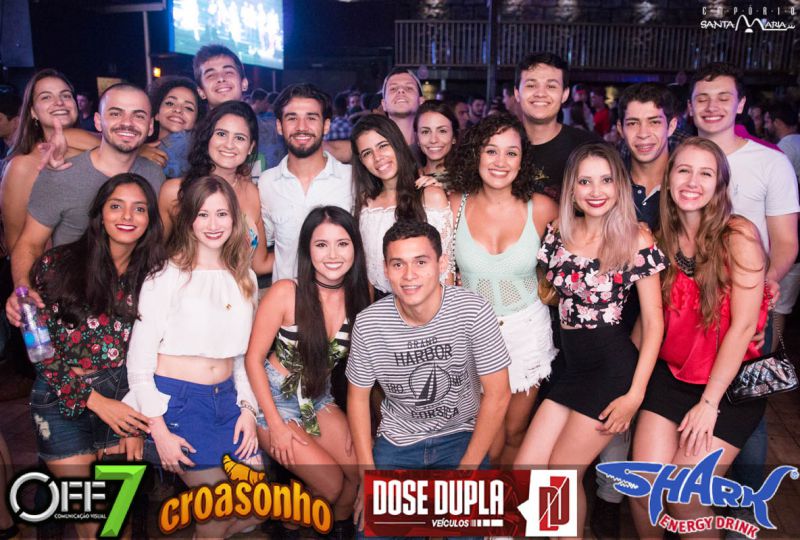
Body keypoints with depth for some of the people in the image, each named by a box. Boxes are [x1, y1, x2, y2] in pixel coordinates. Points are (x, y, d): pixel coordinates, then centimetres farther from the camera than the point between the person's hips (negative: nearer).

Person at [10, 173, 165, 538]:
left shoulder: (153, 274, -2)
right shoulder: (57, 265, -9)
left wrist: (136, 425, -3)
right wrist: (94, 400, -13)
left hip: (124, 399, 2)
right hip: (62, 400, -1)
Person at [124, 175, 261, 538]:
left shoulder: (245, 279, 8)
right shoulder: (167, 276, -9)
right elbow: (139, 360, -9)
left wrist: (247, 407, 3)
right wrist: (160, 432, -13)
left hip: (227, 397, 5)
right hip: (175, 399, -5)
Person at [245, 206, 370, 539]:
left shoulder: (360, 293, -8)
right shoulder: (285, 293, -21)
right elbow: (254, 358, -14)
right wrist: (275, 424, -15)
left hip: (319, 399, 5)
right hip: (274, 398, -4)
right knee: (332, 484, -12)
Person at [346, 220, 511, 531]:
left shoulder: (472, 311, -21)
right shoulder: (368, 324, -14)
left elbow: (497, 395, -14)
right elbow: (358, 397, 0)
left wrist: (466, 472, -13)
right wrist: (368, 476, -5)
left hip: (460, 436, -1)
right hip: (396, 441, 2)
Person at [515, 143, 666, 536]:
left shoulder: (636, 239, -9)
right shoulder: (558, 233, 5)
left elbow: (653, 320, -8)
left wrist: (635, 393, -12)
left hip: (612, 366, -5)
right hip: (571, 365, 5)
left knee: (563, 474, 1)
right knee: (523, 475, 2)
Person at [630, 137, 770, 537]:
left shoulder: (738, 235, -14)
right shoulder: (661, 239, 0)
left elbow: (743, 325, -14)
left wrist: (709, 402, -12)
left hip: (729, 384, -3)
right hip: (670, 374, 4)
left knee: (684, 499, -5)